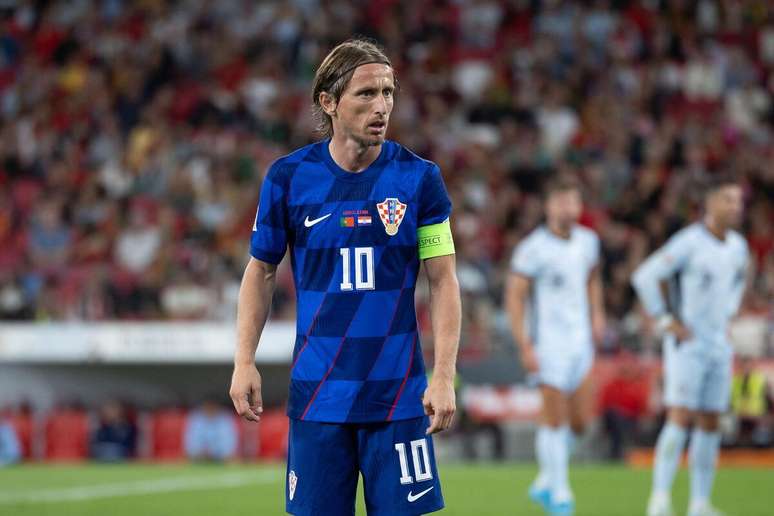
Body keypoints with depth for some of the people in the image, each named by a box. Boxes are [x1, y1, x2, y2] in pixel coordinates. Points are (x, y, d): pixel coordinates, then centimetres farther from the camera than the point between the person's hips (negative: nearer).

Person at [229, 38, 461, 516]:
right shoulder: (289, 177, -1)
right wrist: (244, 362, 2)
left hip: (398, 395, -1)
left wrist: (444, 377, -10)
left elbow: (444, 282, -1)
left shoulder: (419, 177, -3)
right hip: (317, 395, 1)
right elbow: (261, 271, 10)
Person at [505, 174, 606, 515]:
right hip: (549, 343, -6)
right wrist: (525, 347, -17)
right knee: (555, 420, -4)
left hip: (581, 340, 6)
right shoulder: (533, 248, -13)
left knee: (579, 420, 6)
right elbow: (514, 297, -12)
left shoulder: (588, 241, 6)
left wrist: (597, 315, 11)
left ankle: (545, 482, 24)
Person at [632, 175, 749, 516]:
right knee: (680, 420, -15)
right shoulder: (688, 242, -16)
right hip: (686, 345, -7)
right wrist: (666, 322, -16)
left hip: (718, 345, 7)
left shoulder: (737, 246, 7)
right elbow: (644, 277, -18)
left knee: (710, 424, 6)